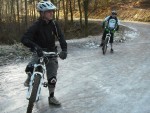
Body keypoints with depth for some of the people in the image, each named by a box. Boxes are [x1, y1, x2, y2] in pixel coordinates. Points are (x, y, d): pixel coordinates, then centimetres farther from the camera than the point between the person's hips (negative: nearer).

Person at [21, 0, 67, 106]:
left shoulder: (54, 24, -7)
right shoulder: (36, 25, -17)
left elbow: (61, 37, -13)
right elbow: (24, 39, -26)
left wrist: (64, 50, -31)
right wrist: (35, 47, -44)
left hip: (51, 52, 3)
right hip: (39, 52, -2)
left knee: (52, 77, 0)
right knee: (30, 68, -29)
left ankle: (51, 97, 21)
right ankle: (30, 78, 7)